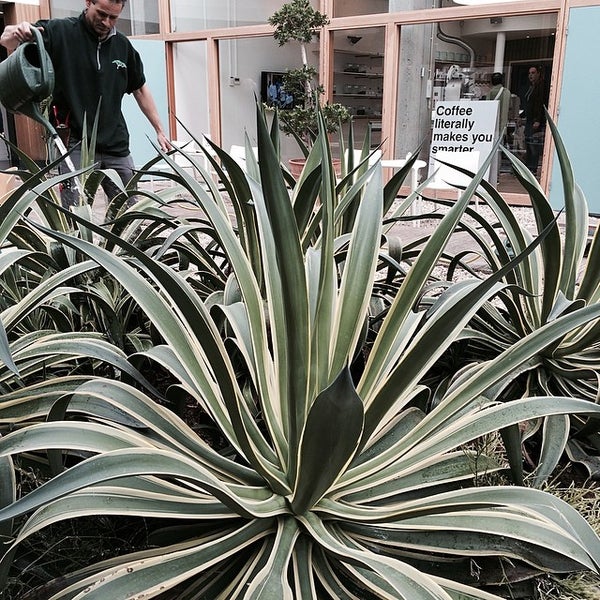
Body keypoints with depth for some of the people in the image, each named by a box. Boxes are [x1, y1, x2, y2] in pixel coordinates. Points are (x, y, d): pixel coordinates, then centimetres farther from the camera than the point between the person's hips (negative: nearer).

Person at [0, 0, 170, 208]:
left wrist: (159, 130, 16)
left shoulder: (123, 45, 10)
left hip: (117, 146, 5)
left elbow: (140, 89, 19)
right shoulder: (60, 31, -3)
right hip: (76, 144, -4)